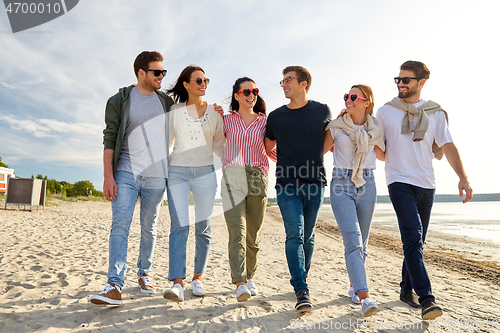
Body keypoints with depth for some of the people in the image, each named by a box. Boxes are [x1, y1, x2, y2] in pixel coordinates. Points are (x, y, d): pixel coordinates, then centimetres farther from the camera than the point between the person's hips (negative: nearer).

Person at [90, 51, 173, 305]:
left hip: (156, 174, 2)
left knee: (149, 227, 8)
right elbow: (109, 139, -1)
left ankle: (144, 273, 25)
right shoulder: (119, 101, 4)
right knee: (120, 225, -10)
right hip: (126, 172, -2)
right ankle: (115, 286, -10)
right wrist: (108, 175, -10)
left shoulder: (167, 102, 13)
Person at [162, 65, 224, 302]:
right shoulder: (174, 111, 7)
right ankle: (177, 283, -10)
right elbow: (166, 142, 12)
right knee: (179, 226, -10)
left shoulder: (214, 112, 10)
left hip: (205, 173, 1)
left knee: (203, 228, 3)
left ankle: (197, 278, 17)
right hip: (177, 172, -1)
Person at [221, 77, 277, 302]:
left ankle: (249, 277, 26)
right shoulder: (227, 119, 10)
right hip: (232, 177, -1)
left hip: (258, 179, 2)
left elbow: (272, 151, 16)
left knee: (254, 233, 8)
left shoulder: (264, 121, 12)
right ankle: (239, 283, -12)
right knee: (237, 231, -13)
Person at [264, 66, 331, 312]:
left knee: (308, 237, 10)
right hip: (287, 184, 0)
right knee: (294, 235, -11)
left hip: (315, 182, 1)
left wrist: (313, 157, 11)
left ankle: (302, 280, 28)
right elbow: (267, 148, 21)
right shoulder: (276, 116, 9)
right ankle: (302, 291, -8)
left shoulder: (322, 111, 7)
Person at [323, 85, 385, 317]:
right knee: (353, 240, -15)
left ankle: (353, 286, 30)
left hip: (366, 185, 3)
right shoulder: (336, 126, 0)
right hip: (341, 185, -3)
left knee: (361, 242, 11)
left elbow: (383, 156, 16)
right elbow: (322, 150, 10)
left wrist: (367, 142, 8)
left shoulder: (375, 128, 7)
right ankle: (364, 297, -17)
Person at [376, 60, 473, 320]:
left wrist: (463, 177, -9)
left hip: (426, 184, 3)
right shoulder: (385, 112, 5)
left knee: (417, 241, 10)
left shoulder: (435, 113, 9)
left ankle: (407, 290, 25)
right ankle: (426, 299, -14)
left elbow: (447, 147, 3)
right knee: (412, 238, -16)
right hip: (399, 182, -3)